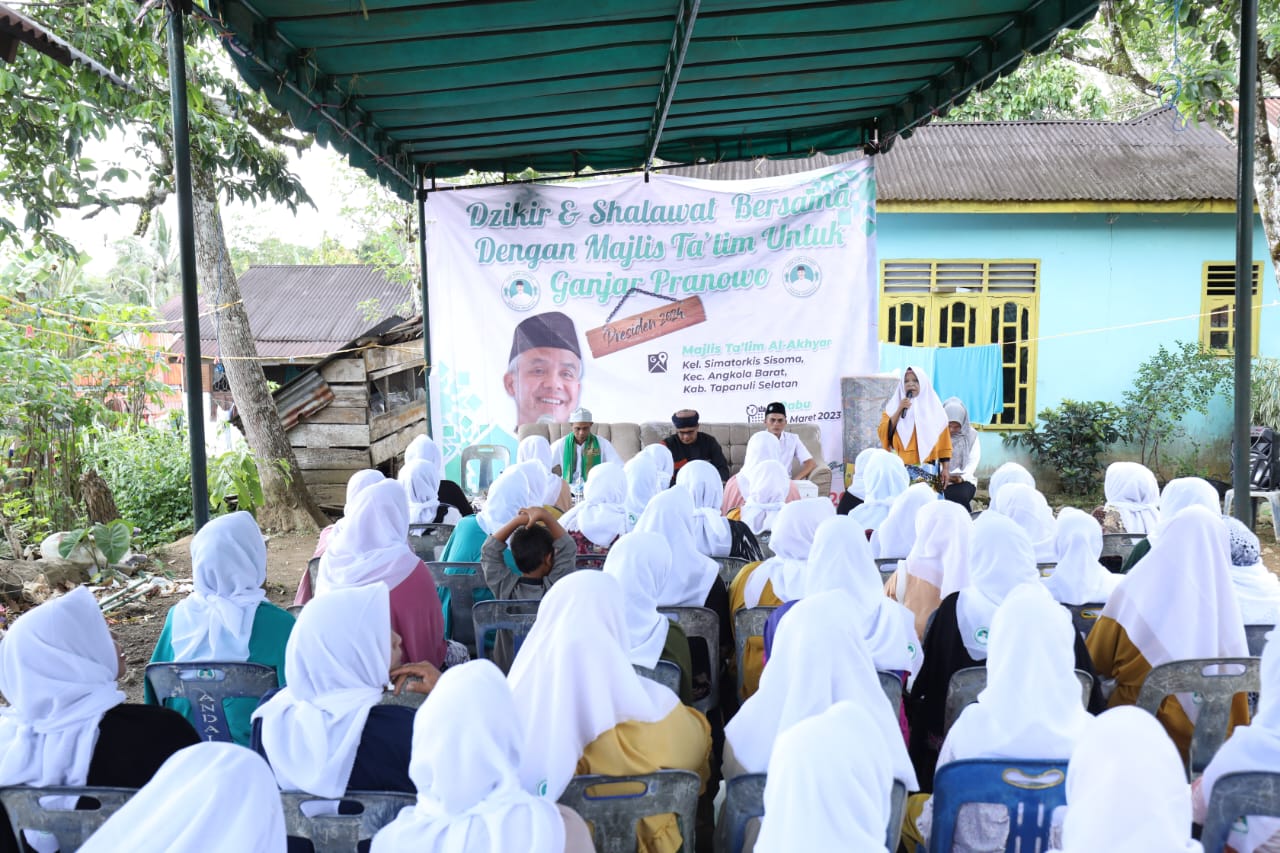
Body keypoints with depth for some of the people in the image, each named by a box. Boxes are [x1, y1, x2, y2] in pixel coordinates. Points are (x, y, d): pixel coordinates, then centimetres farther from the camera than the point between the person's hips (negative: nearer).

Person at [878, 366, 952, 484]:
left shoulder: (934, 408, 8)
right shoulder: (894, 406, 9)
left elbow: (943, 441, 7)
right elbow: (884, 434, -4)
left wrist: (945, 468, 2)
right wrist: (899, 410, -11)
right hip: (901, 468, 0)